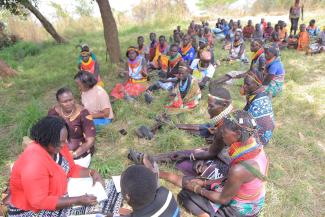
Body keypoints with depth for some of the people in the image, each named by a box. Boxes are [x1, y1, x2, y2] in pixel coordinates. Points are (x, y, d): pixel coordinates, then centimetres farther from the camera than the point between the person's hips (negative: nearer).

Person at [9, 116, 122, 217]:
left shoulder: (56, 147, -7)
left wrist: (92, 173, -11)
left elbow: (72, 169, 6)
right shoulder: (34, 163, -31)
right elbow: (39, 202, -29)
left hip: (60, 194, 8)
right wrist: (78, 200, -31)